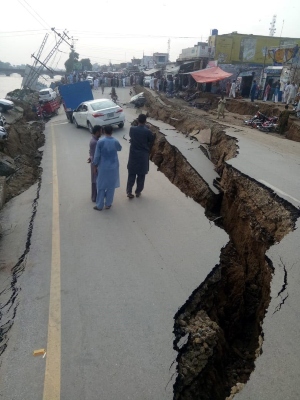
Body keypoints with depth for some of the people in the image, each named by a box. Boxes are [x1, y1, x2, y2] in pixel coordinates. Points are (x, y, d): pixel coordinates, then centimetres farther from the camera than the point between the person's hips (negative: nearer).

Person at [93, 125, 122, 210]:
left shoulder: (100, 141, -13)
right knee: (111, 186, 13)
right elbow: (120, 149, 15)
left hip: (103, 167, -1)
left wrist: (95, 166, 2)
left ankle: (99, 205, 17)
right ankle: (108, 204, 23)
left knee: (101, 186, 10)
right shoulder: (115, 141, -8)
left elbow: (97, 155, -9)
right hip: (113, 167, 1)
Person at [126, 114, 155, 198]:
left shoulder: (132, 129, -7)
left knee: (131, 174, 11)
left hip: (133, 155, 2)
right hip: (143, 156, -2)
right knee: (141, 175, 11)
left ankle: (129, 192, 11)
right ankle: (138, 192, 20)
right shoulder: (148, 131, -15)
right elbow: (151, 141, -3)